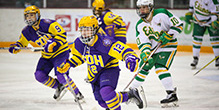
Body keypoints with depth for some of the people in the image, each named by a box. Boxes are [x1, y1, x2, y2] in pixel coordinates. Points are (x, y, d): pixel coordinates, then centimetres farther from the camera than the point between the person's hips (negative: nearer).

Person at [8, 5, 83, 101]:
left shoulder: (47, 24, -21)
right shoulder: (27, 31, 0)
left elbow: (62, 34, -22)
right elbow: (22, 42, 12)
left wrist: (54, 44, -34)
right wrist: (15, 47, -9)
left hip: (60, 51, -8)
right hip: (47, 55, 8)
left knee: (61, 75, -24)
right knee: (39, 75, -5)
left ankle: (78, 94, -10)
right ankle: (58, 87, 17)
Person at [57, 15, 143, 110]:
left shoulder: (103, 42, -31)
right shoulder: (79, 43, -10)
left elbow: (124, 50, -37)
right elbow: (78, 56, 14)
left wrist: (131, 58, -56)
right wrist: (68, 64, 2)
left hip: (109, 69, -7)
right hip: (94, 74, 7)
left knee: (106, 92, -34)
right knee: (102, 102, 7)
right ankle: (129, 95, 30)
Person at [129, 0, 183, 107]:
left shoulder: (161, 14, -16)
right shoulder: (140, 25, -2)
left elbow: (178, 24, -15)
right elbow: (143, 42, -8)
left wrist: (168, 35, -23)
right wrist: (145, 53, -25)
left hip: (168, 45, -6)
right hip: (153, 48, 6)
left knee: (160, 68, -22)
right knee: (143, 68, 6)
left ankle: (172, 94, -19)